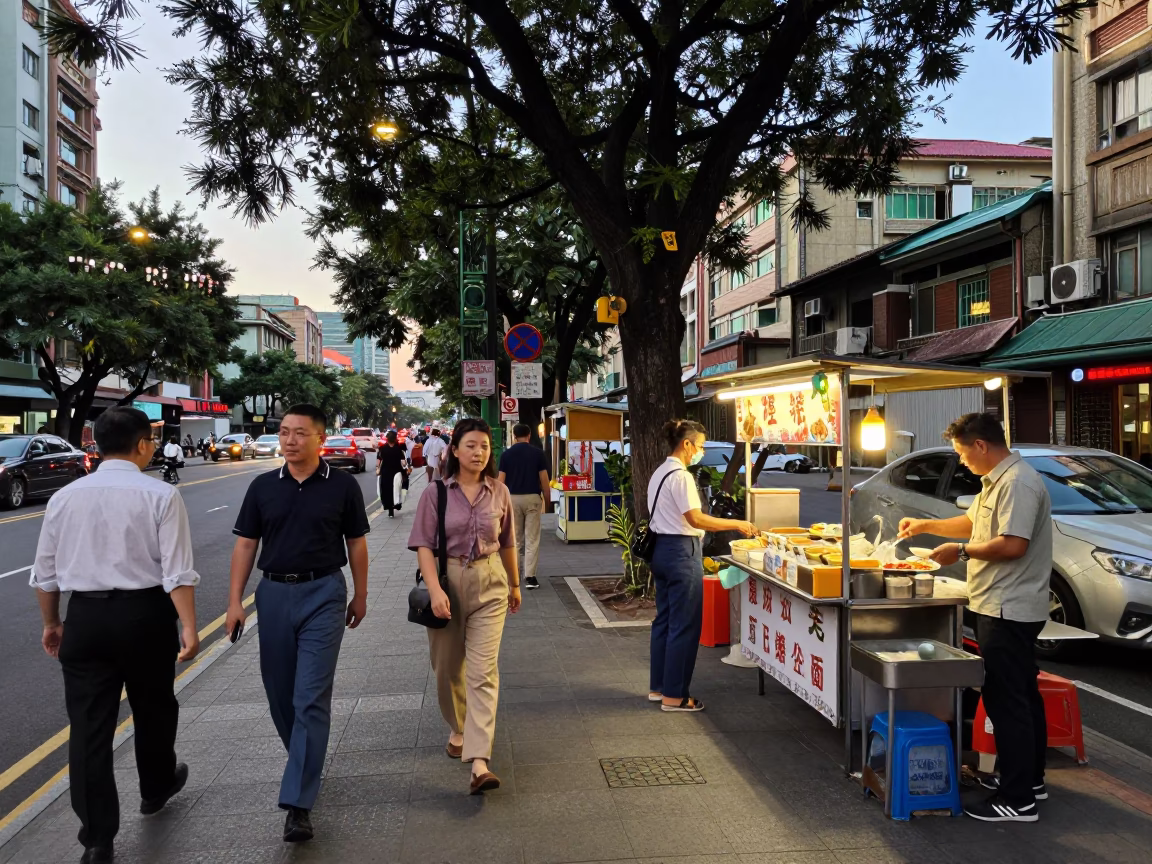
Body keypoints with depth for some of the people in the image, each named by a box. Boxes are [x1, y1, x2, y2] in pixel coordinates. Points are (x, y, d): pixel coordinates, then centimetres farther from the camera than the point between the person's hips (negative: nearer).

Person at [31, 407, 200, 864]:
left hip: (85, 617, 3)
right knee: (153, 707, 19)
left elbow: (45, 572, 10)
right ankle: (156, 789, 42)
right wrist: (188, 627, -13)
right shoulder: (160, 495, -11)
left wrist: (51, 622, 22)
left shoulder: (64, 496, 3)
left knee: (89, 723, 8)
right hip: (145, 614, -2)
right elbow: (177, 571, -16)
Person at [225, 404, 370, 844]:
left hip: (323, 594, -3)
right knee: (280, 692, 14)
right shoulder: (263, 487, 3)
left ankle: (298, 803, -2)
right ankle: (305, 761, 40)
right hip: (273, 593, 4)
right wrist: (235, 600, -1)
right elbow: (245, 545, 6)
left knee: (311, 698, -6)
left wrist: (360, 595, 7)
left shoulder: (342, 486, -3)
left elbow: (356, 543, 4)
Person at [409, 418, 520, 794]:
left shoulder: (499, 492, 2)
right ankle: (458, 729, 41)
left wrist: (514, 584, 21)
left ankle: (479, 763, -11)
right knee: (448, 668, 14)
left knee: (483, 672, -8)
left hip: (489, 584, 0)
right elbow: (423, 545, -9)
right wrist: (435, 589, -22)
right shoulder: (436, 493, -5)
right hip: (447, 582, 0)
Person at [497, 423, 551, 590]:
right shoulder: (538, 453, -3)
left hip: (513, 498, 2)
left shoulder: (506, 454, 0)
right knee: (532, 539, 0)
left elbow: (501, 481, -1)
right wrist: (547, 499, 7)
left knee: (515, 538, 16)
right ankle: (530, 576, -4)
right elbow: (544, 479, -4)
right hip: (532, 498, -1)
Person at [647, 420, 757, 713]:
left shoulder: (660, 473, 13)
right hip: (681, 552, -10)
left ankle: (658, 687, 24)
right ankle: (674, 696, 4)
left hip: (662, 549, 10)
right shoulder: (681, 476, -16)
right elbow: (695, 519, -22)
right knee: (684, 625, -2)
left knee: (665, 620, 15)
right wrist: (736, 524, -16)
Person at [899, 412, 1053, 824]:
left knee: (1007, 702, -6)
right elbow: (972, 522, 26)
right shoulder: (996, 481, 15)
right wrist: (925, 525, 21)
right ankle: (1031, 779, 31)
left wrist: (962, 551, -14)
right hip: (1003, 607, 11)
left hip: (1008, 610, -11)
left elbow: (1012, 544, -25)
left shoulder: (1017, 482, -19)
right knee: (1023, 697, 19)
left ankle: (1017, 800, 2)